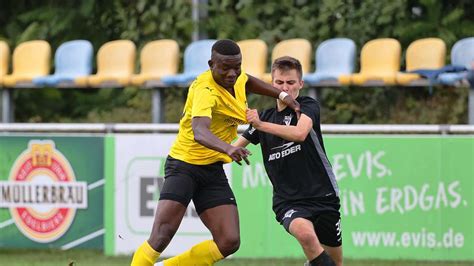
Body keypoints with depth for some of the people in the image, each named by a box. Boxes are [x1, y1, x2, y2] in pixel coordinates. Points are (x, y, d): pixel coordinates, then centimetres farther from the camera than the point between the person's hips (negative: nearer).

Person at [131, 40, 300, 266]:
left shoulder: (237, 79, 1)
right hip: (184, 164, -7)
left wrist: (282, 95, 17)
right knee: (161, 236, -22)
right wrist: (228, 149, -61)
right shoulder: (207, 92, -24)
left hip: (213, 170, 7)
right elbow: (199, 132, -43)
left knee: (229, 242, -6)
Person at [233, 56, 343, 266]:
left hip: (323, 196, -1)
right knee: (305, 232, -33)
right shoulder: (264, 116, 9)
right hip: (288, 201, 1)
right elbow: (234, 148, 17)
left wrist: (261, 125, -32)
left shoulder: (308, 106, -3)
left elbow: (300, 133, -25)